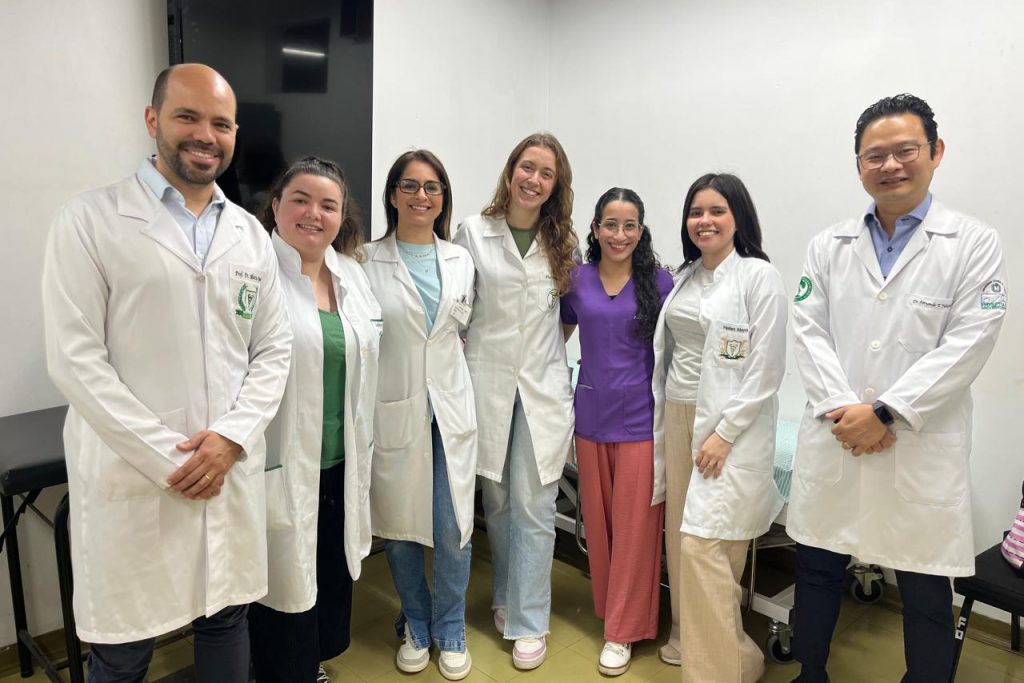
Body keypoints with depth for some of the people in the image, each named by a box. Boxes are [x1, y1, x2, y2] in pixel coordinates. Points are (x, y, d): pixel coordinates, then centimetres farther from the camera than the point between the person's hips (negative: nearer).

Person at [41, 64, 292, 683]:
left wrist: (232, 436, -9)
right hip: (132, 477, -3)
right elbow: (76, 359, -10)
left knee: (228, 619, 17)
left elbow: (274, 347, 7)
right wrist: (169, 459, -13)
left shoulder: (251, 234, 8)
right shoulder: (90, 221, -5)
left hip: (233, 471, 4)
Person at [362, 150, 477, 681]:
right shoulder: (369, 262, -4)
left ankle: (450, 631, 29)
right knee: (399, 526, 11)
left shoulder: (460, 260, 7)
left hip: (450, 408, 2)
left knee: (453, 529, 5)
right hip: (393, 411, -2)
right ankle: (416, 626, 36)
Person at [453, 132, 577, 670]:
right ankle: (506, 596, 35)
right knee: (497, 501, 12)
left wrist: (549, 343, 8)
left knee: (534, 506, 2)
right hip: (488, 382, 0)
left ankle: (529, 622, 16)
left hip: (543, 386, 1)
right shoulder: (473, 232, -1)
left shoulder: (564, 242, 6)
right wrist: (462, 361, 0)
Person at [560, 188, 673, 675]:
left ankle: (624, 629, 20)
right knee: (597, 521, 14)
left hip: (641, 419, -3)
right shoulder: (577, 279, 2)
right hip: (591, 416, 3)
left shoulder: (659, 282, -4)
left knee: (634, 524, 5)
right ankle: (607, 608, 35)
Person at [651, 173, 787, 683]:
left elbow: (766, 369, -13)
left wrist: (724, 434, -16)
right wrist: (664, 424, 13)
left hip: (731, 426, -6)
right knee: (681, 540, 13)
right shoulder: (686, 277, 11)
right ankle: (685, 639, 31)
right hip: (677, 419, 7)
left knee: (704, 546, -9)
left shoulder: (759, 276, -9)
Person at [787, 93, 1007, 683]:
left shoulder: (974, 244, -1)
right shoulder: (828, 247, 8)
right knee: (817, 572, 15)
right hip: (834, 444, 3)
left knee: (926, 593, 11)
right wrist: (841, 408, -12)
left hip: (922, 451, -3)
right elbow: (810, 332, 1)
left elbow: (967, 344, -9)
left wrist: (885, 412, -16)